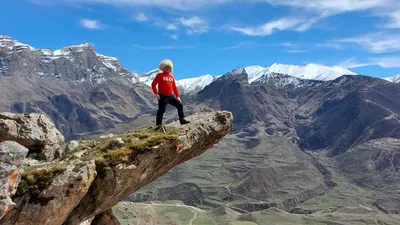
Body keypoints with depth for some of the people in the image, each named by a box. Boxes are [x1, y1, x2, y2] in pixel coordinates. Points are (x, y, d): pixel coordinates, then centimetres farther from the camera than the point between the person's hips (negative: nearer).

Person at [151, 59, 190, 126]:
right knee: (161, 110, -6)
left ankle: (182, 120, 10)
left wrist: (178, 96, 11)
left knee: (180, 105, 4)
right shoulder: (159, 75, -1)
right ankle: (158, 124, 4)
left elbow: (174, 87, 16)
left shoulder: (171, 77, 14)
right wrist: (156, 94, -14)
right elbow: (153, 84, -5)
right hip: (162, 96, -6)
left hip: (170, 96, 6)